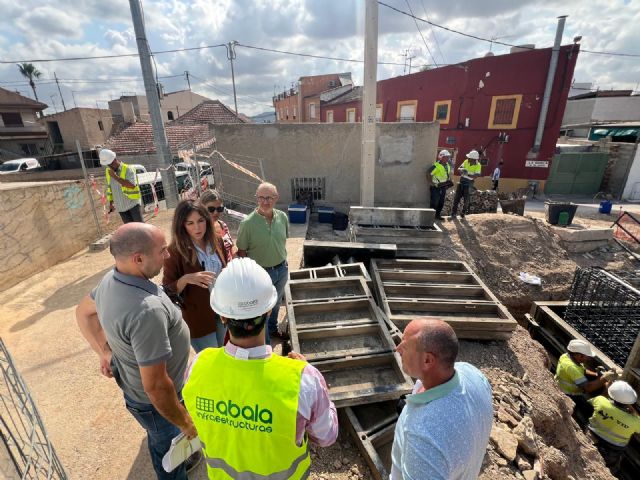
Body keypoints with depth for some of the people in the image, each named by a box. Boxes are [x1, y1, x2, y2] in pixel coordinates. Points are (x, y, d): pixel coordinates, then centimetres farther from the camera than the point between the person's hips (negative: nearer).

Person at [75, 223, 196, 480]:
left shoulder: (111, 279, -14)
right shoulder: (147, 310, -42)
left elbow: (83, 312, 7)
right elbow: (155, 386, -34)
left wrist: (105, 352, 10)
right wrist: (185, 423, -19)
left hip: (131, 383, 8)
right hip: (154, 401, -8)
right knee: (168, 450, 23)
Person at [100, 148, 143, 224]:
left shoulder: (127, 169, -12)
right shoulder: (108, 171, 7)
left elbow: (132, 185, -26)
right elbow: (109, 187, 18)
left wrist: (115, 177, -26)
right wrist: (111, 202, 19)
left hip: (133, 203, -5)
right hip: (120, 206, 5)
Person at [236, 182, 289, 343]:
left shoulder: (282, 217, -8)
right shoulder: (248, 223, -21)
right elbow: (241, 251, -12)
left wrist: (282, 260, 12)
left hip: (282, 269, 5)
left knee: (276, 303, 27)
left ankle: (273, 329, 55)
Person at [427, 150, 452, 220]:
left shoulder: (448, 165, 10)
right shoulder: (436, 166, -17)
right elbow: (429, 174, -20)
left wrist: (448, 180, 12)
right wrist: (431, 182, -21)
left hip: (443, 186, 8)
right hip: (436, 187, -8)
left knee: (441, 202, 13)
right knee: (434, 202, -5)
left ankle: (438, 215, 25)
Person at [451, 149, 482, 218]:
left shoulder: (478, 165, -13)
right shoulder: (466, 161, -3)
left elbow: (476, 175, -23)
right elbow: (459, 168, -7)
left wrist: (468, 174, -39)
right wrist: (461, 170, -31)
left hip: (469, 183, -3)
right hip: (462, 181, 3)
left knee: (467, 199, 0)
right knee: (457, 197, 3)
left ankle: (463, 213, 17)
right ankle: (453, 212, 9)